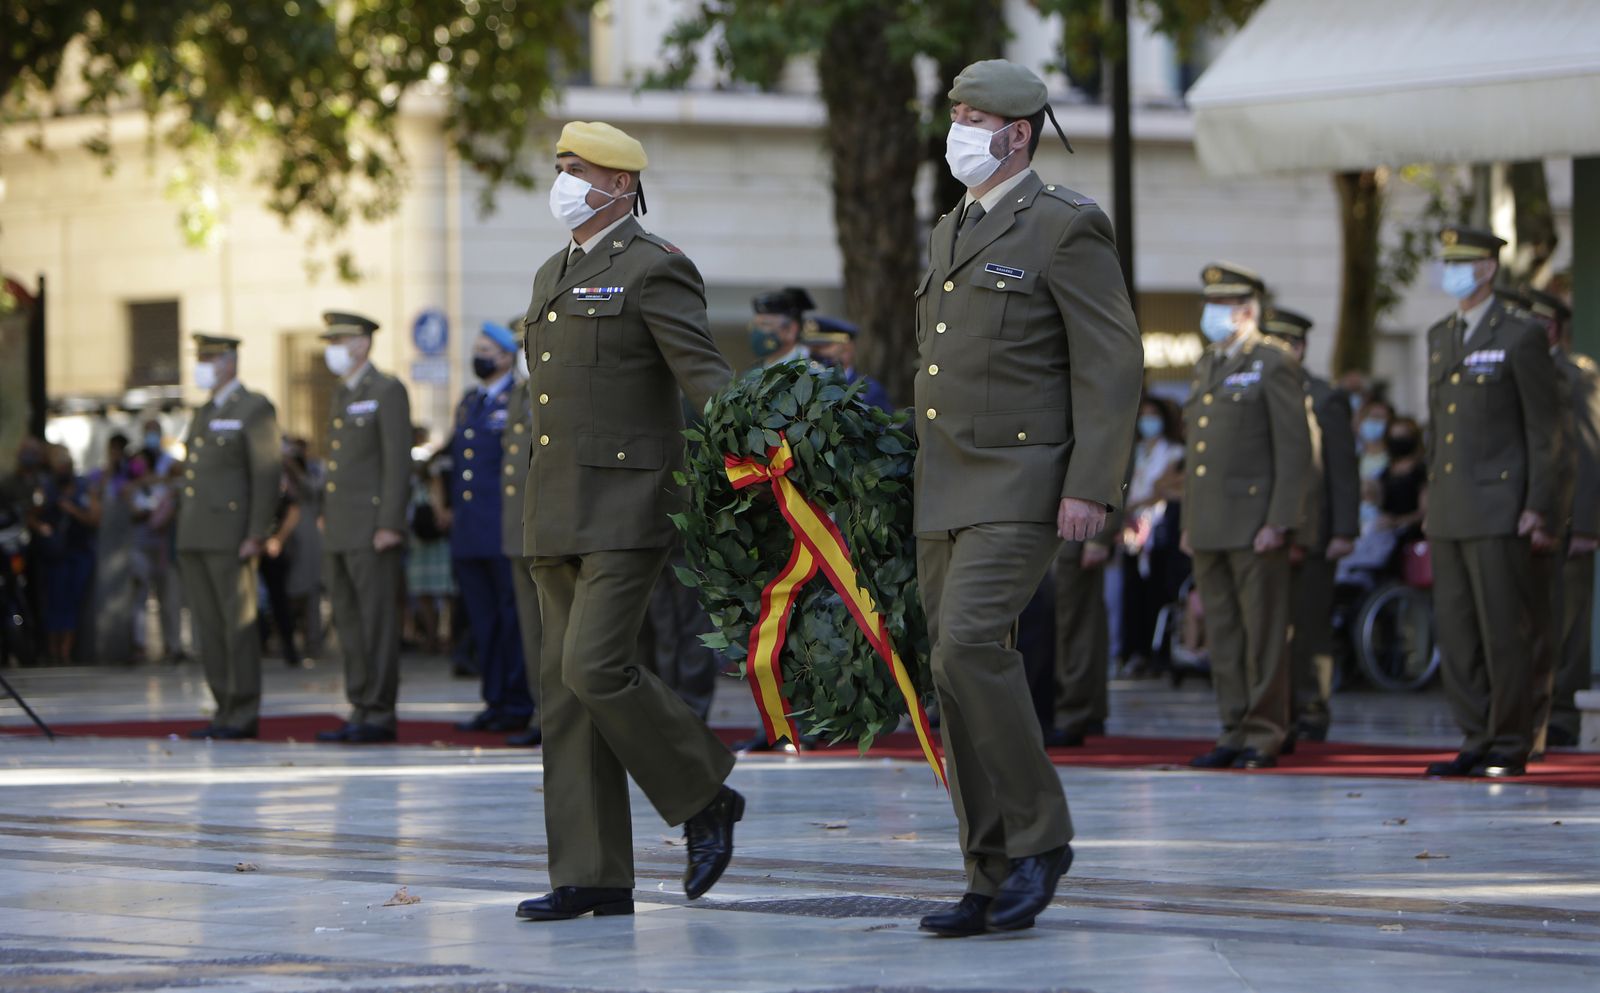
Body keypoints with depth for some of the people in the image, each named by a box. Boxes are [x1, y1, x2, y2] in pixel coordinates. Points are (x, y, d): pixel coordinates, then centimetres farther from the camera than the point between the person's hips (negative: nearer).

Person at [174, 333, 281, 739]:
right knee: (208, 627, 6)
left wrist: (256, 537, -18)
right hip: (195, 537, 8)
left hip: (231, 537, -8)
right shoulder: (204, 413, 21)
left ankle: (245, 715, -5)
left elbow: (267, 475, -11)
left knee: (238, 623, -7)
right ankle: (226, 710, 10)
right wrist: (184, 537, 18)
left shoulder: (255, 410, -5)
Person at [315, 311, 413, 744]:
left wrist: (389, 525, -18)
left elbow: (398, 461, -13)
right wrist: (326, 522, 18)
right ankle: (361, 710, 12)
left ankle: (380, 714, -6)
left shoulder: (388, 392, -6)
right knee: (348, 623, 8)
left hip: (372, 531, -9)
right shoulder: (342, 395, 20)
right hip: (339, 530, 9)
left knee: (377, 622, -7)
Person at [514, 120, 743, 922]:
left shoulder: (653, 270, -7)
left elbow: (708, 379, -14)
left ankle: (705, 799, 3)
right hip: (556, 516, 9)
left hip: (625, 511, -9)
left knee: (596, 668, -18)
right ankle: (593, 877, 6)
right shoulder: (552, 276, 19)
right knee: (565, 689, 4)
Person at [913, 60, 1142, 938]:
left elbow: (1111, 364, -12)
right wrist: (919, 490, 20)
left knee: (968, 645, -23)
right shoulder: (952, 233, 18)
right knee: (963, 671, 3)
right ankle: (997, 882, 6)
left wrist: (1090, 488, -20)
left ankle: (1036, 834, -10)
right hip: (946, 494, 8)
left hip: (1024, 486, -8)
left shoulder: (1066, 229, -7)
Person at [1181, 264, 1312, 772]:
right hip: (1209, 528, 8)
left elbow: (1295, 448, -10)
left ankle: (1264, 735, -1)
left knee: (1263, 633, -4)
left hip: (1255, 524, -8)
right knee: (1222, 634, 8)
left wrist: (1279, 521, -16)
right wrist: (1189, 521, 16)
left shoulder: (1274, 363, -5)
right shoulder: (1208, 366, 19)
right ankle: (1235, 733, 13)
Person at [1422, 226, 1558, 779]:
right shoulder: (1440, 338, 16)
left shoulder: (1520, 338, -5)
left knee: (1503, 631, -5)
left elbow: (1544, 429, -6)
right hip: (1449, 514, 7)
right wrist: (1433, 500, 17)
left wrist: (1537, 506, -12)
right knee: (1456, 633, 6)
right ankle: (1477, 741, 12)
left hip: (1499, 510, -7)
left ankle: (1509, 748, -1)